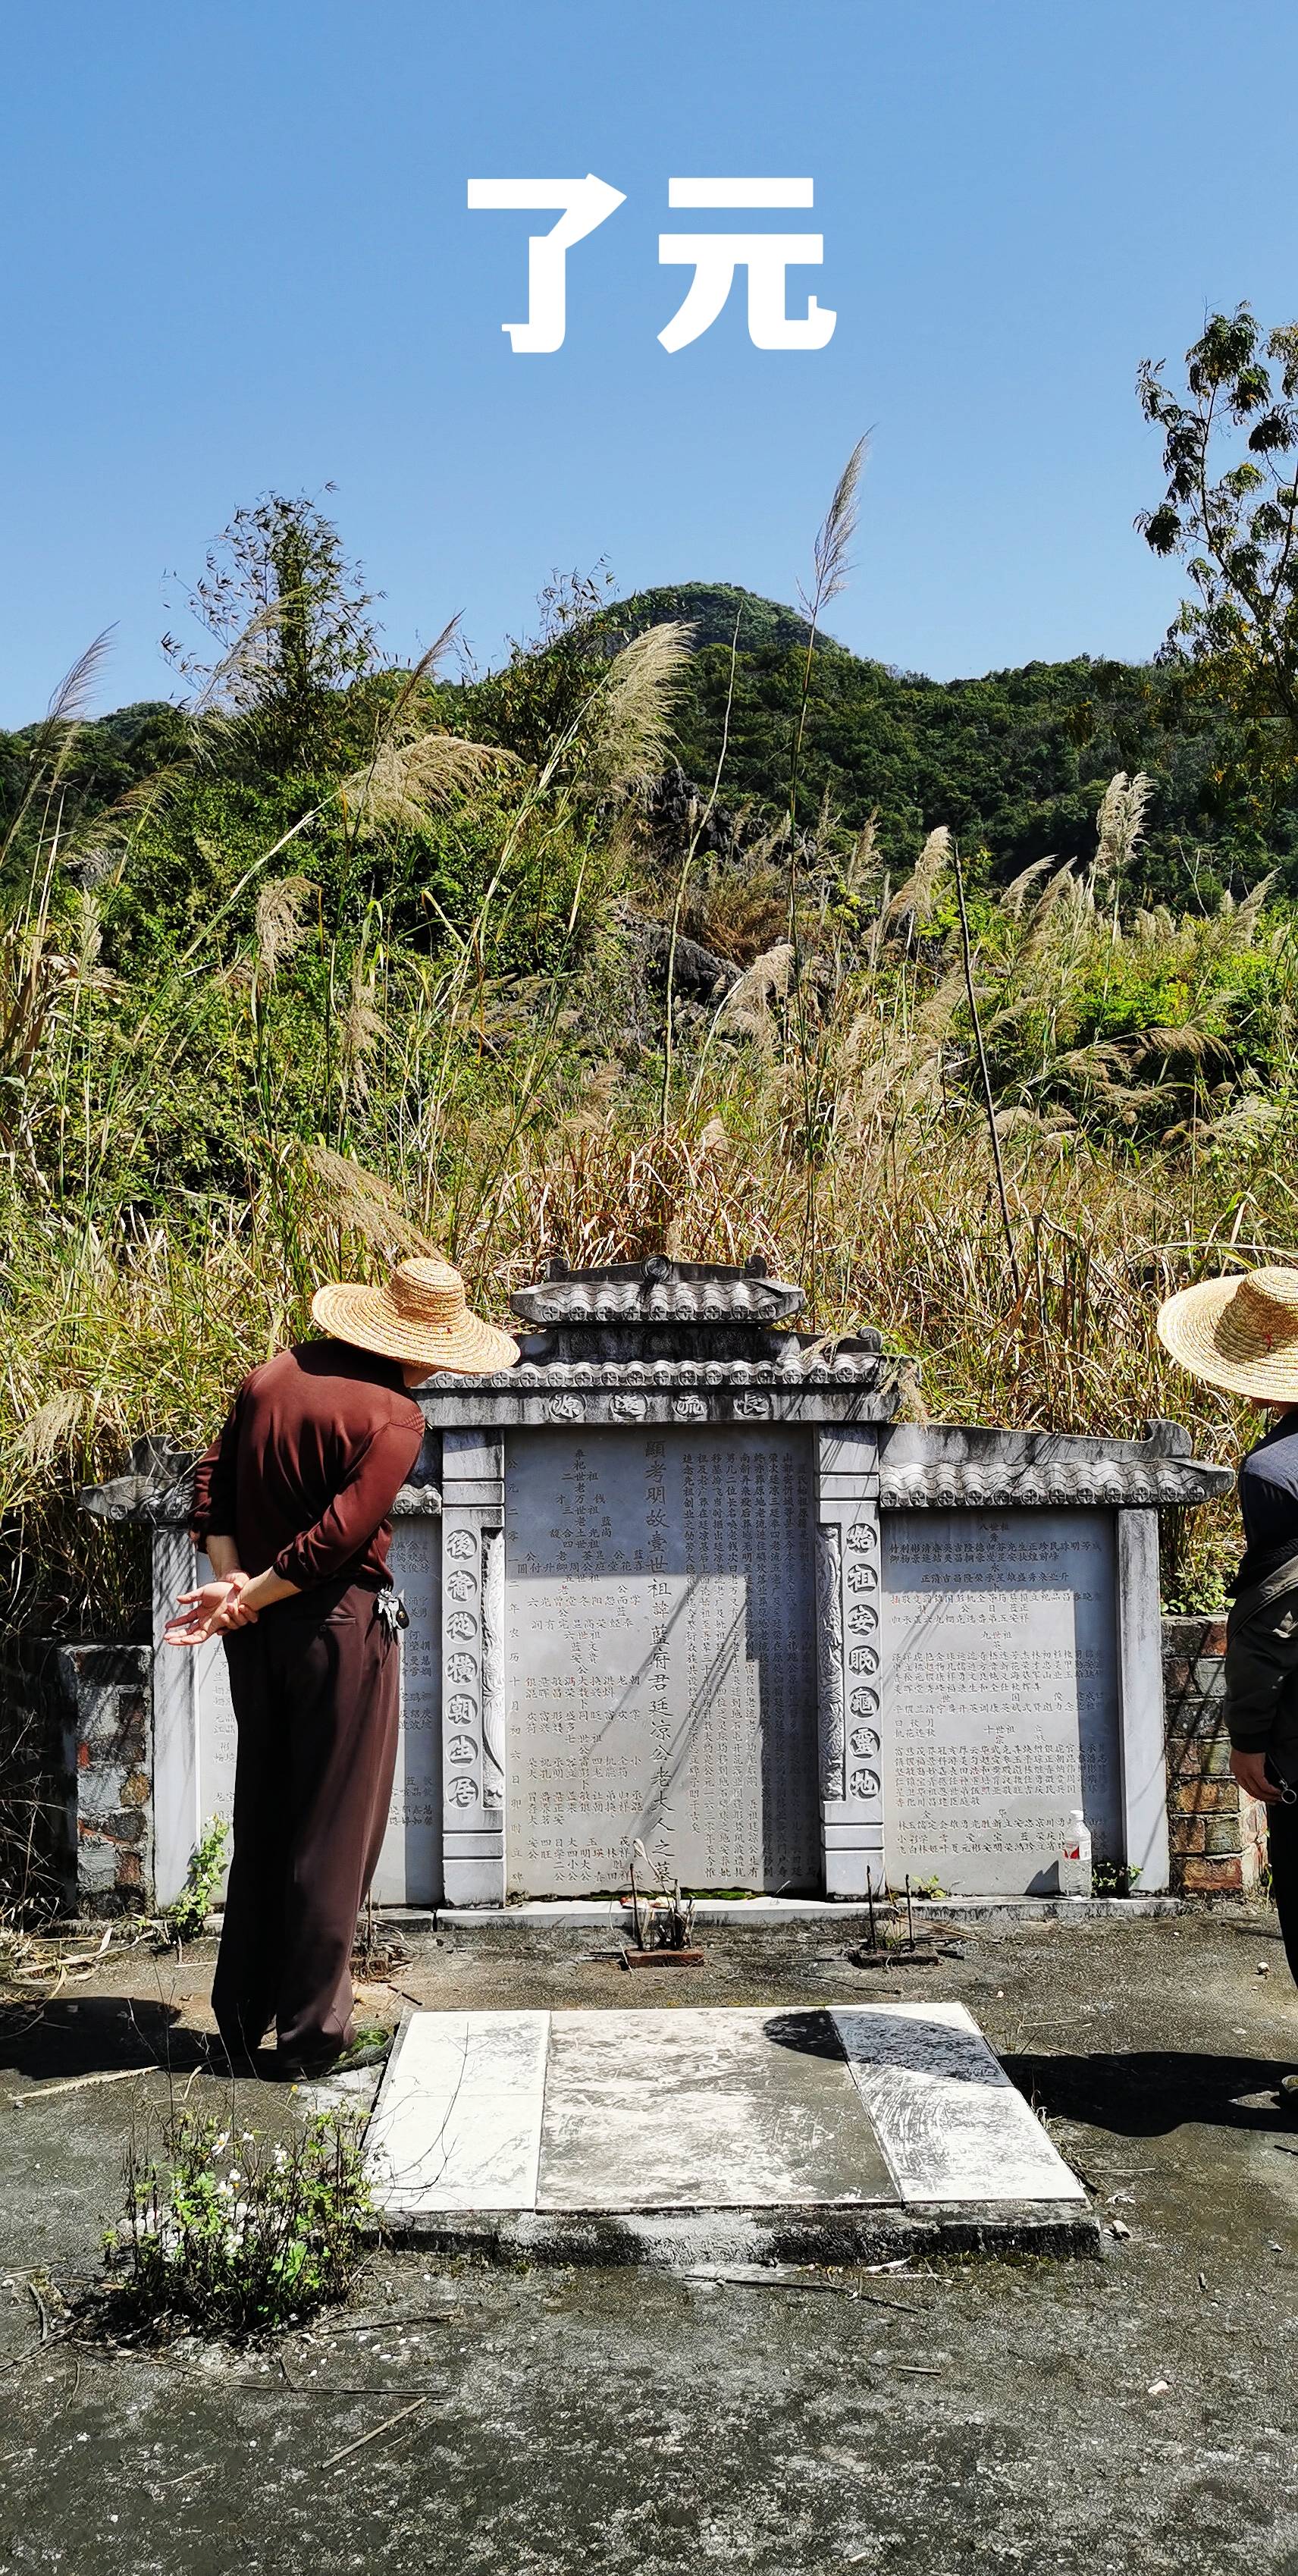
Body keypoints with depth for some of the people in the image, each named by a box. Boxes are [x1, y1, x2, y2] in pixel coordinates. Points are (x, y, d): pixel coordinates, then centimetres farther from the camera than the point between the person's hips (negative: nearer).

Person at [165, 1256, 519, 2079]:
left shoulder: (272, 1376, 8)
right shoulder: (395, 1417, -14)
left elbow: (214, 1480, 3)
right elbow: (342, 1533, -21)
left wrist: (231, 1581, -5)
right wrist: (248, 1599, -13)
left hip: (258, 1632, 7)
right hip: (340, 1623, -7)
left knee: (262, 1819, 16)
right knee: (335, 1831, 4)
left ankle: (243, 2019, 25)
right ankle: (313, 2034, 11)